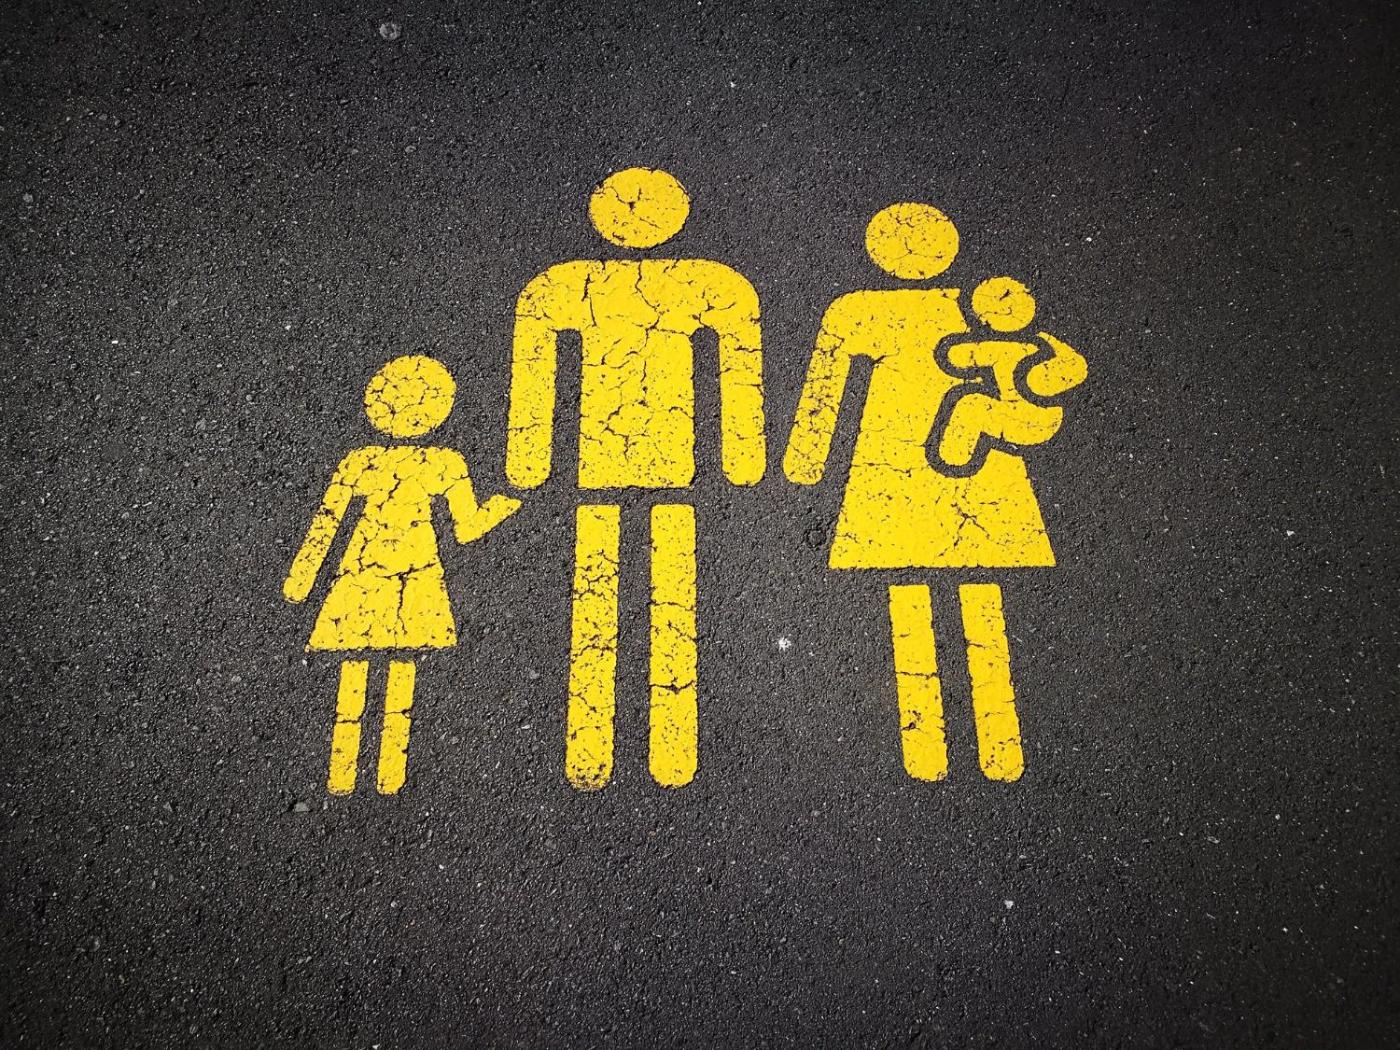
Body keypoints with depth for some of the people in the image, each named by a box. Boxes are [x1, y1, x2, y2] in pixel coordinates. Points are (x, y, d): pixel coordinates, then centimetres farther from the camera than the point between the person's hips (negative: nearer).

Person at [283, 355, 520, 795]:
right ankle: (390, 779, 10)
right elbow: (467, 529, -2)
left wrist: (298, 582, 12)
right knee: (403, 668, 6)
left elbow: (324, 525, 4)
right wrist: (502, 506, 17)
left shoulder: (358, 461, 1)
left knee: (354, 668, 8)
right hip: (417, 574, -1)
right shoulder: (446, 463, -4)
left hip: (361, 574, 1)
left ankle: (341, 778, 12)